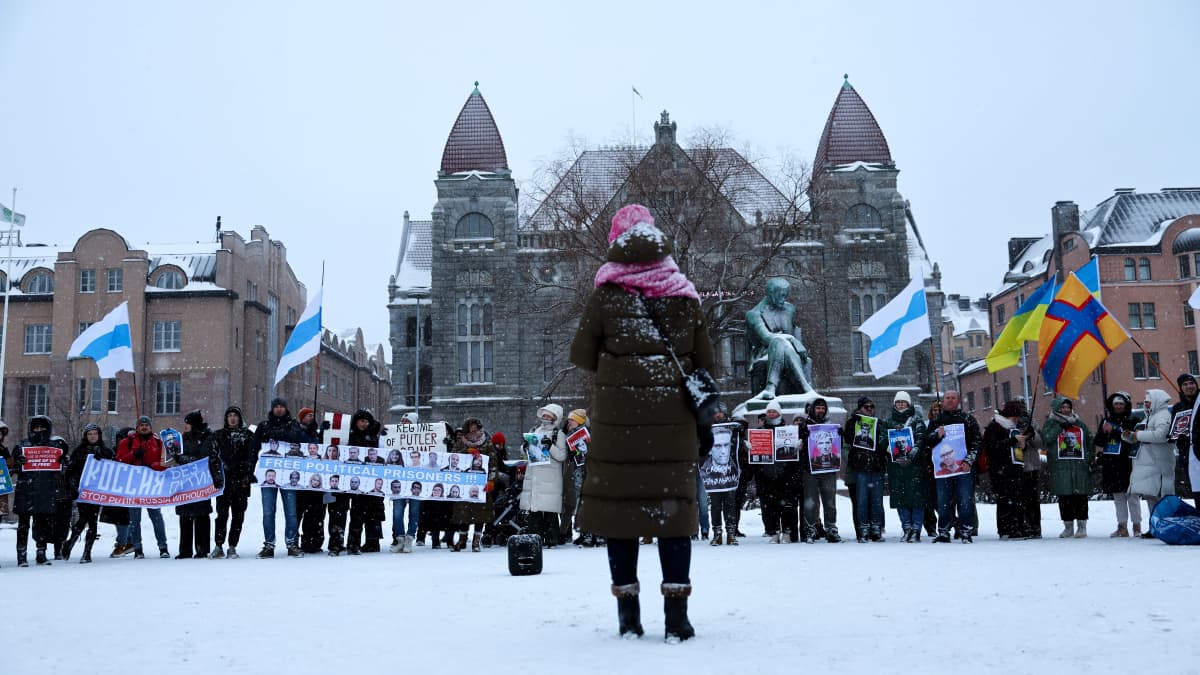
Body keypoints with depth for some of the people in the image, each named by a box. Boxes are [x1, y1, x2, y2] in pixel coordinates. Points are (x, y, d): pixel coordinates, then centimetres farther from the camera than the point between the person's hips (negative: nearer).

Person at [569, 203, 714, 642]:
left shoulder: (607, 293, -2)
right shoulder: (685, 294, 5)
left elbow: (582, 355, 1)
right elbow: (705, 360, 8)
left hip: (617, 414, -1)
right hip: (673, 416, 2)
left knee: (619, 500, 7)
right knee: (672, 503, 5)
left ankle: (628, 613, 11)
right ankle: (676, 613, 2)